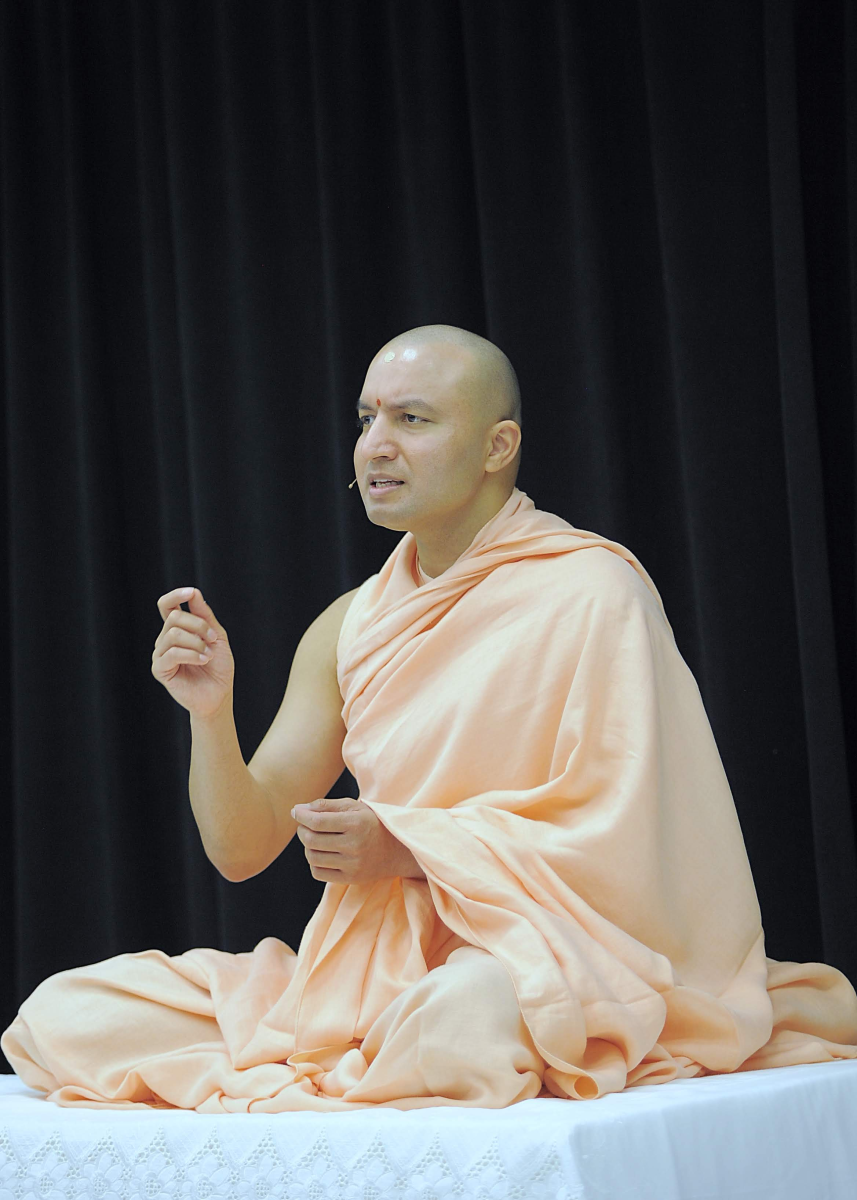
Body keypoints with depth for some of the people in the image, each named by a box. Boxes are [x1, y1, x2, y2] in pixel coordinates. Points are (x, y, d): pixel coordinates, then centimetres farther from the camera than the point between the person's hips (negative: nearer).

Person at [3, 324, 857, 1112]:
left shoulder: (592, 595, -6)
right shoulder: (350, 627, 13)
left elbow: (618, 834, -12)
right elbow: (241, 848, 10)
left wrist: (411, 849, -17)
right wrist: (210, 713, -8)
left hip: (544, 955, -7)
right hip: (370, 970, 7)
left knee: (460, 1019, -44)